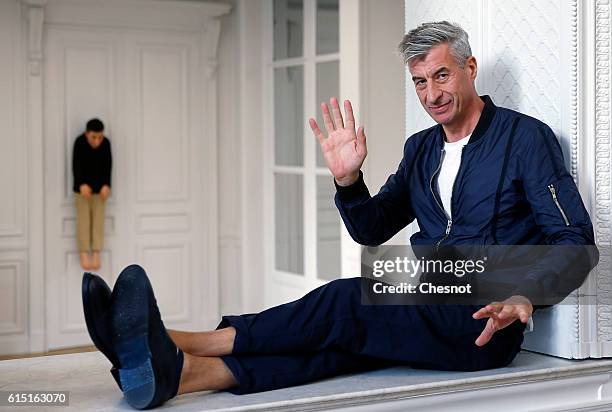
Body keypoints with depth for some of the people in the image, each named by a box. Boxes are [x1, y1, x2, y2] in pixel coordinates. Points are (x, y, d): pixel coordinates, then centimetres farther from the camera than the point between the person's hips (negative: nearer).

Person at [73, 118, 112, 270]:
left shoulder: (106, 143, -11)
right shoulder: (79, 142, -17)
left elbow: (107, 166, -7)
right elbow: (76, 166, -18)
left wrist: (106, 185, -19)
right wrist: (81, 184, -31)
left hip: (99, 187, 2)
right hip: (82, 186, -2)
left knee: (99, 219, 2)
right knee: (83, 219, -2)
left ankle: (96, 253, 9)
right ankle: (83, 253, 6)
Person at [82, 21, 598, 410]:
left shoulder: (525, 136, -1)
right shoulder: (421, 147, 18)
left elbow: (575, 240, -8)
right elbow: (372, 229, 18)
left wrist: (524, 295, -27)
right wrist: (348, 180, -3)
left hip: (482, 323, -5)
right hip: (422, 313, 6)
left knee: (350, 302, -27)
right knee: (334, 340, -23)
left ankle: (174, 345, -34)